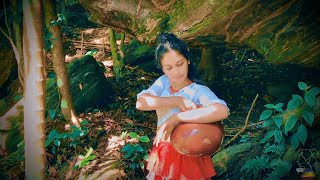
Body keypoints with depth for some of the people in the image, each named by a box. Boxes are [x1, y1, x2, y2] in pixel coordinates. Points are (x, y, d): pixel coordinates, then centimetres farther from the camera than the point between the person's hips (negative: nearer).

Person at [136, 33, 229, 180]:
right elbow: (140, 103, -21)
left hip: (187, 156, -4)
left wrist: (174, 118, -37)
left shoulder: (199, 91, -20)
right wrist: (178, 101, -30)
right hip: (162, 153, 4)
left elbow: (222, 111, -41)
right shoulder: (163, 82, -6)